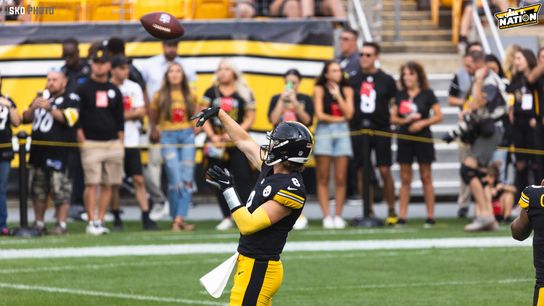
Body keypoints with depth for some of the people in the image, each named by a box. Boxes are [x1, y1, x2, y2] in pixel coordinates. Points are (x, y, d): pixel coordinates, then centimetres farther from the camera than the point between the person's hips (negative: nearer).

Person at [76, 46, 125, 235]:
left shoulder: (114, 91, 13)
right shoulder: (83, 90, 2)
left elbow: (120, 119, 15)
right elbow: (77, 118, -2)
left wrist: (121, 144, 8)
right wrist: (81, 140, -10)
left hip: (113, 144, 4)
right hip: (91, 144, -4)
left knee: (108, 184, 3)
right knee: (92, 184, -10)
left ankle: (100, 221, 9)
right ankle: (92, 222, -8)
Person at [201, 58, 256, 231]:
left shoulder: (244, 94, 2)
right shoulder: (211, 93, 7)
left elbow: (250, 118, 0)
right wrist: (212, 136, -10)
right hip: (217, 143, 2)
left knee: (244, 178, -11)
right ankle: (227, 218, 14)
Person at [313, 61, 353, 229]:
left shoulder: (346, 90, 9)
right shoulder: (319, 89, 2)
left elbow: (348, 114, -1)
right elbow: (320, 114, -5)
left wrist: (338, 95, -6)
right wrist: (339, 119, -1)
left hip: (342, 133, 2)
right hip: (324, 132, -2)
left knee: (340, 179, -1)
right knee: (323, 179, -3)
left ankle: (338, 216, 2)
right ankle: (326, 216, -1)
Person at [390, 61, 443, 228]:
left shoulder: (427, 94, -1)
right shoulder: (400, 95, 8)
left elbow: (438, 116, -3)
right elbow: (393, 118, 8)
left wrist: (422, 123, -16)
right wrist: (404, 120, -11)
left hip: (422, 138, -3)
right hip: (404, 138, 3)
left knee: (426, 177, 1)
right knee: (405, 179, 4)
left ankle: (430, 217, 4)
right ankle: (402, 216, 4)